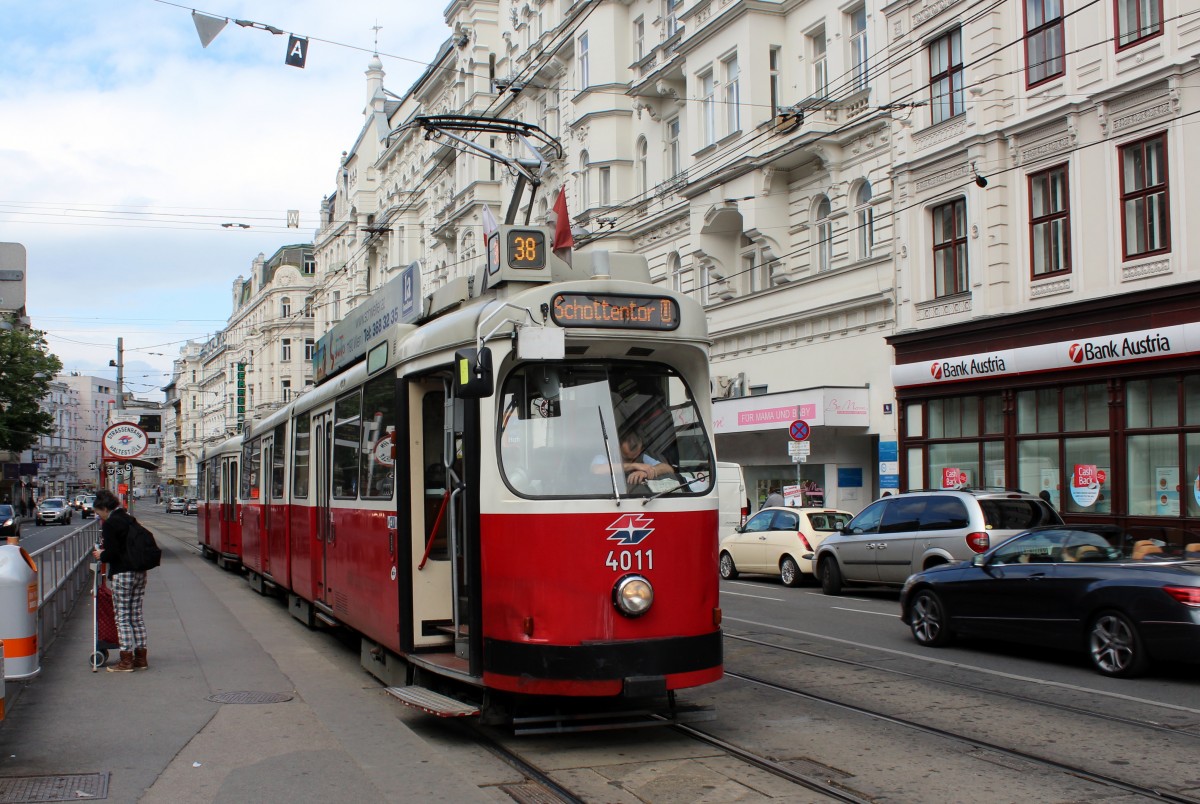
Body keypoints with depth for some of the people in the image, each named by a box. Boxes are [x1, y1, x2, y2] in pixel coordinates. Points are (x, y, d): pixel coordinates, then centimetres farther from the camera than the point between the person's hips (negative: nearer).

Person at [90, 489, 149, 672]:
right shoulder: (130, 520, 13)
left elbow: (112, 552, -17)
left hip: (121, 574, -8)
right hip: (139, 572, 8)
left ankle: (126, 660, 0)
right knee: (136, 615, 12)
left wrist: (101, 556, 5)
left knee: (122, 617, -1)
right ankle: (141, 658, 15)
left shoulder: (110, 524, -10)